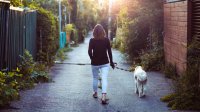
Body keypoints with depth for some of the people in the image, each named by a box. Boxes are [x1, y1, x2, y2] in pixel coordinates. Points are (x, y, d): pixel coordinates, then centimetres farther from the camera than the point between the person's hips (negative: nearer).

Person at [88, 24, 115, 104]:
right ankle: (104, 97, -16)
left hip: (95, 63, 0)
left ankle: (95, 93, 33)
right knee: (104, 79, -5)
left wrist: (92, 59, 6)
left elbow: (89, 52, -12)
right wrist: (111, 62, 7)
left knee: (95, 78, 18)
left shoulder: (92, 40, -7)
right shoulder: (106, 40, -4)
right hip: (105, 63, 0)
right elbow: (109, 52, -2)